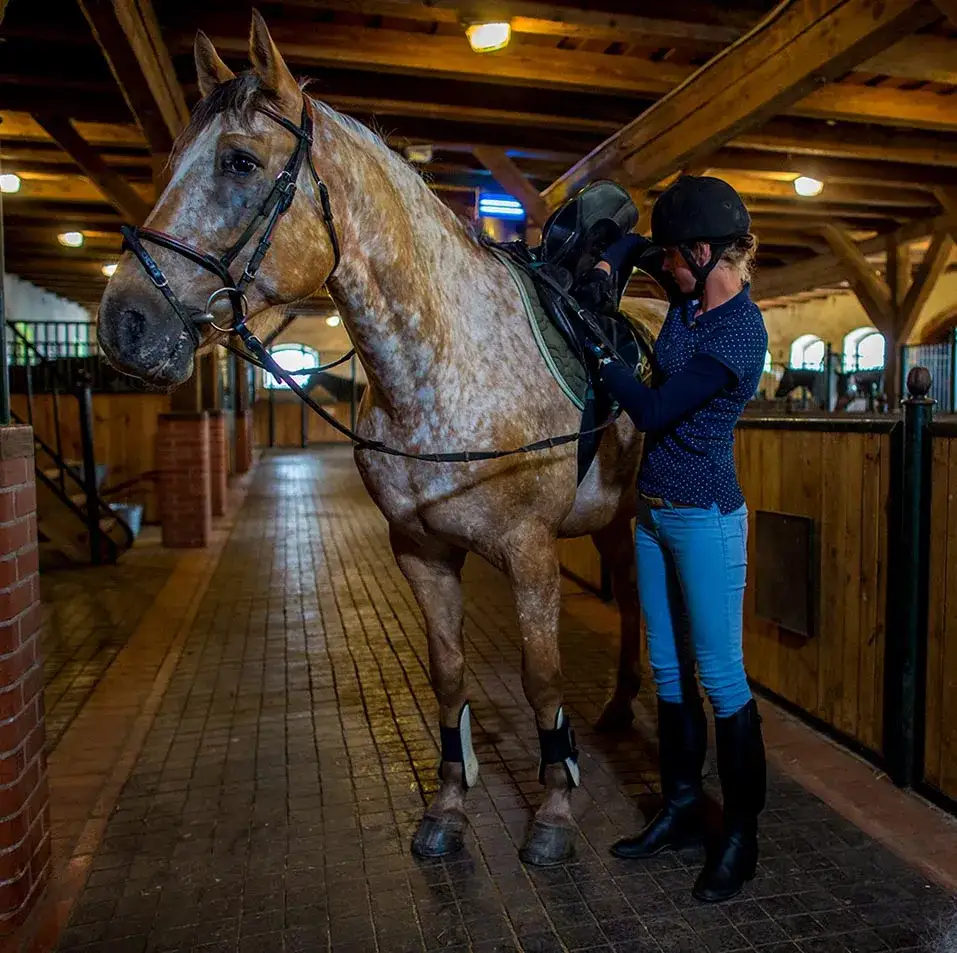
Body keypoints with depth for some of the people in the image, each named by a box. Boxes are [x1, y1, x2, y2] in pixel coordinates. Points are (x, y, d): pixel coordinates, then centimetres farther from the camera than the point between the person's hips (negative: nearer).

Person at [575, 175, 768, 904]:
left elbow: (655, 411, -18)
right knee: (669, 669, 15)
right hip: (654, 512, 9)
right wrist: (606, 271, 2)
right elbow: (629, 244, 23)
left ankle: (742, 836, 20)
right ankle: (682, 812, 30)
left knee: (721, 678, 2)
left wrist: (600, 352, -8)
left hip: (705, 519, -9)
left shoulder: (741, 334, -19)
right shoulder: (690, 292, 6)